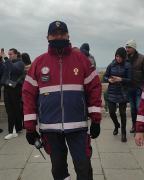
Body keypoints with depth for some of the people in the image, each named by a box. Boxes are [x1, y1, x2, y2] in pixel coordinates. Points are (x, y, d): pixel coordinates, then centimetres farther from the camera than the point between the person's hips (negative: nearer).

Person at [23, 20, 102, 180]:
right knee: (58, 167, 16)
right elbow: (29, 94, 3)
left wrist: (96, 120, -1)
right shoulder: (39, 62, 3)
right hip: (49, 127, 2)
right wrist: (30, 126, 1)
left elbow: (94, 88, 2)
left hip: (77, 125, -1)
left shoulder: (81, 59, 1)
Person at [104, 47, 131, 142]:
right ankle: (116, 125, 35)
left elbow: (129, 79, -5)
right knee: (111, 112, 3)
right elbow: (105, 76, 6)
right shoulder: (111, 65, 0)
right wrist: (109, 79, -14)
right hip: (112, 92, 2)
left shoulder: (127, 66, -5)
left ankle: (123, 133, 21)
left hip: (122, 93, -2)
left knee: (122, 112, 5)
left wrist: (121, 79, -22)